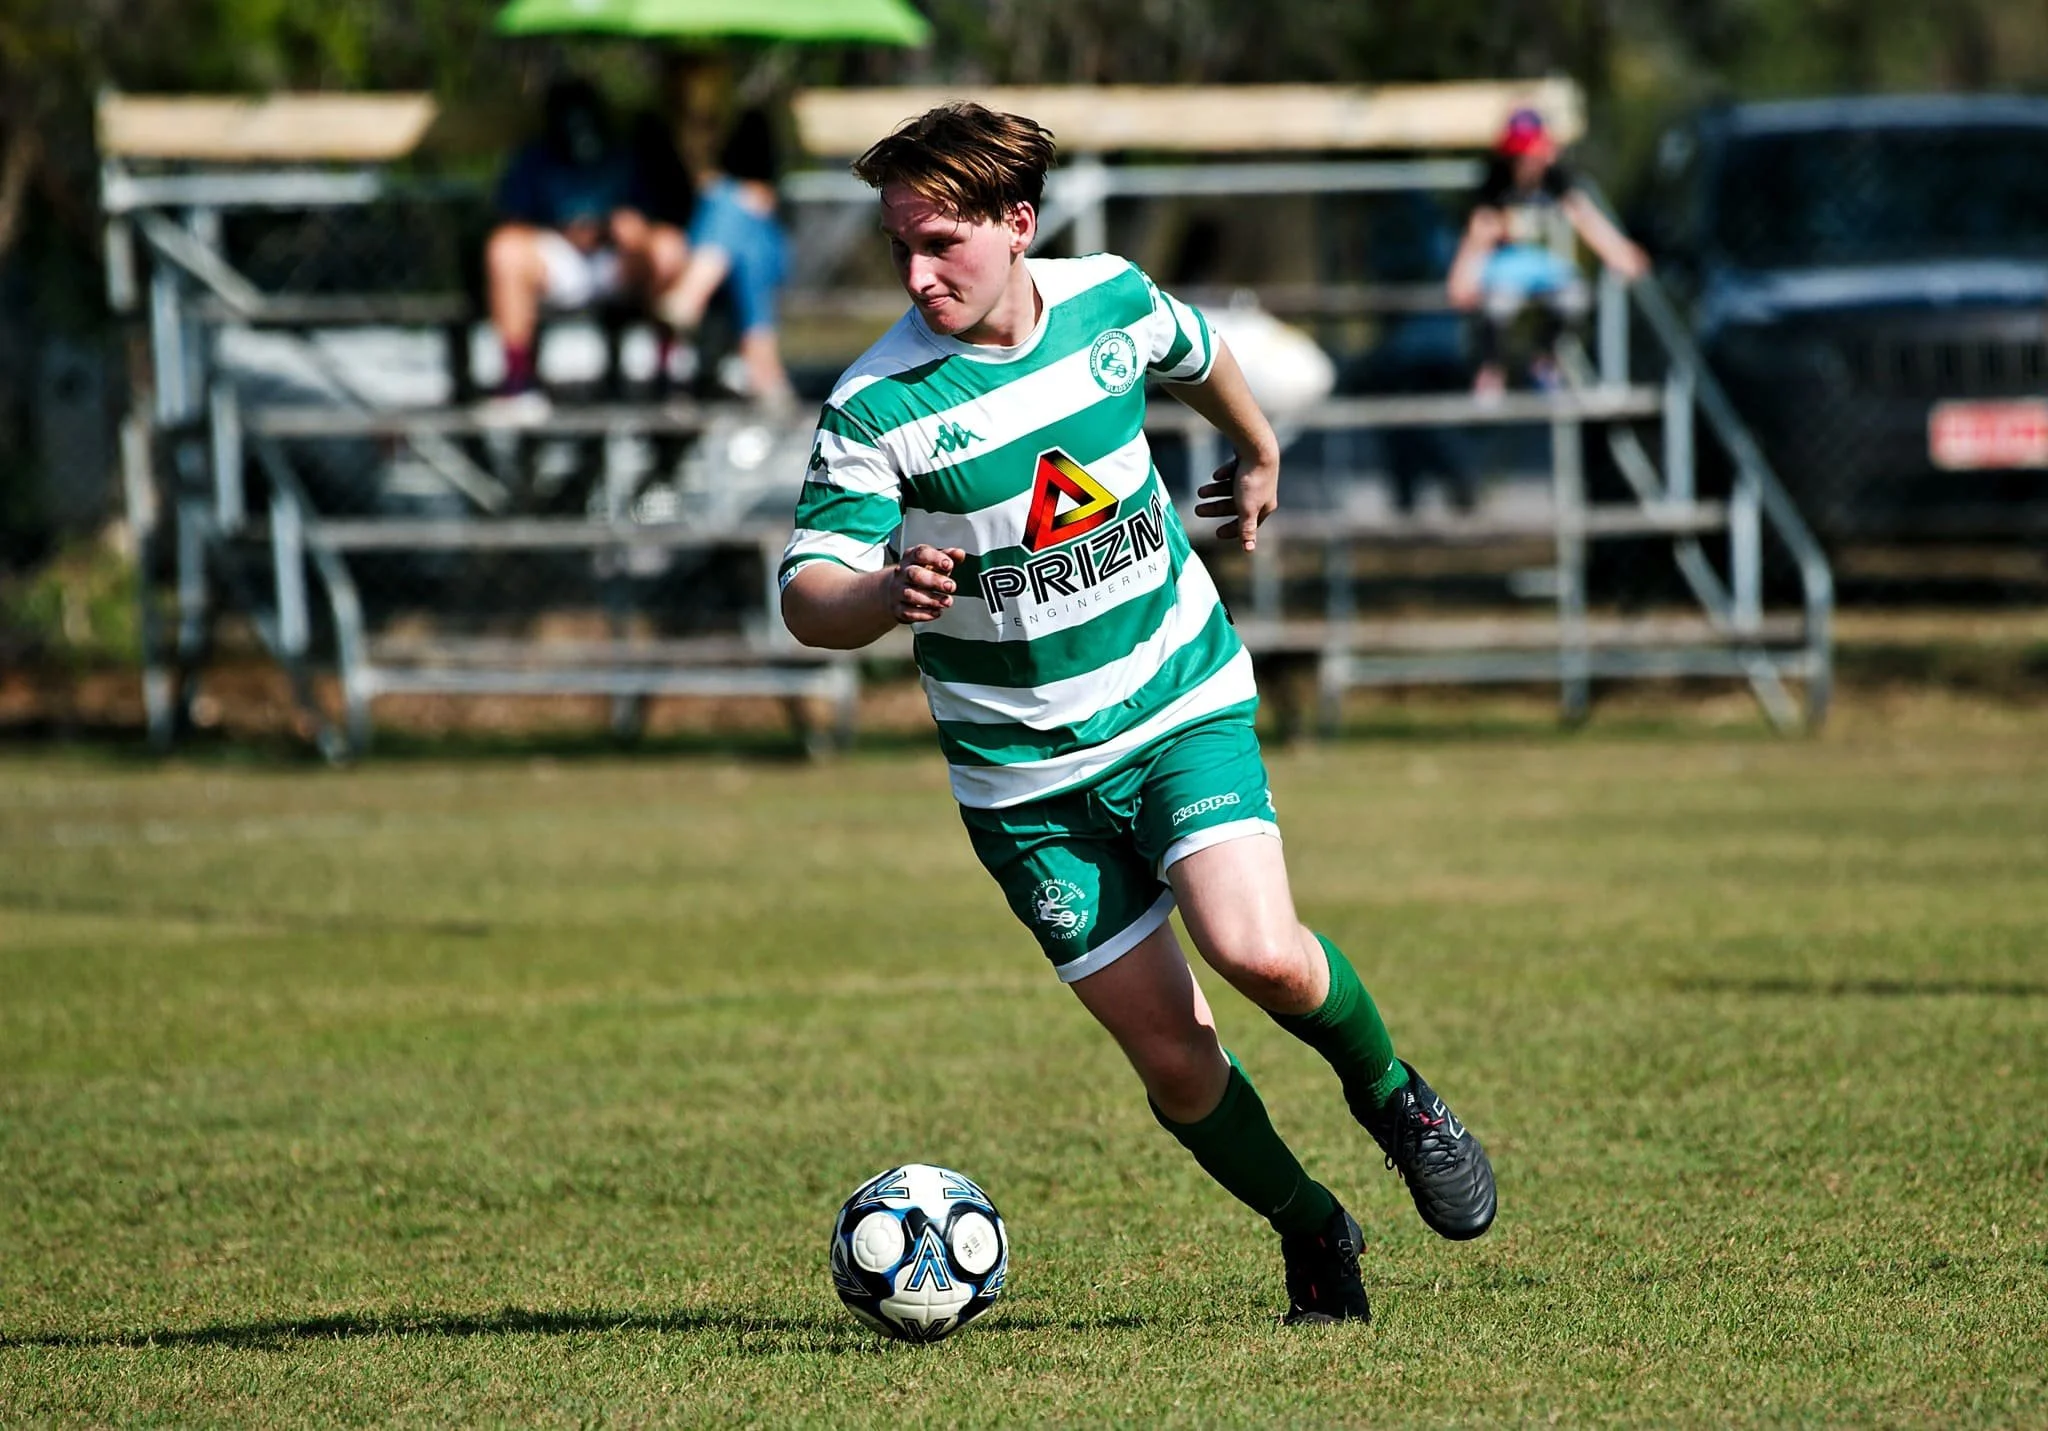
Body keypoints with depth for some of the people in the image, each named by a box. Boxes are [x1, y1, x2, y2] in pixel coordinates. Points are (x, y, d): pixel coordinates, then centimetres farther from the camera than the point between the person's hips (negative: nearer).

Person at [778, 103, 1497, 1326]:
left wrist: (1260, 456, 36)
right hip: (1025, 767, -1)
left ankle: (1391, 1094, 9)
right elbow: (807, 598, -19)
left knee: (1260, 954, -22)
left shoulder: (1112, 300, -6)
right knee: (1173, 1058, -2)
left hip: (1180, 698, 1)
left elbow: (1199, 355, 18)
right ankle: (1311, 1232, 24)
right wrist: (885, 595, -41)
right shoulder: (878, 405, -16)